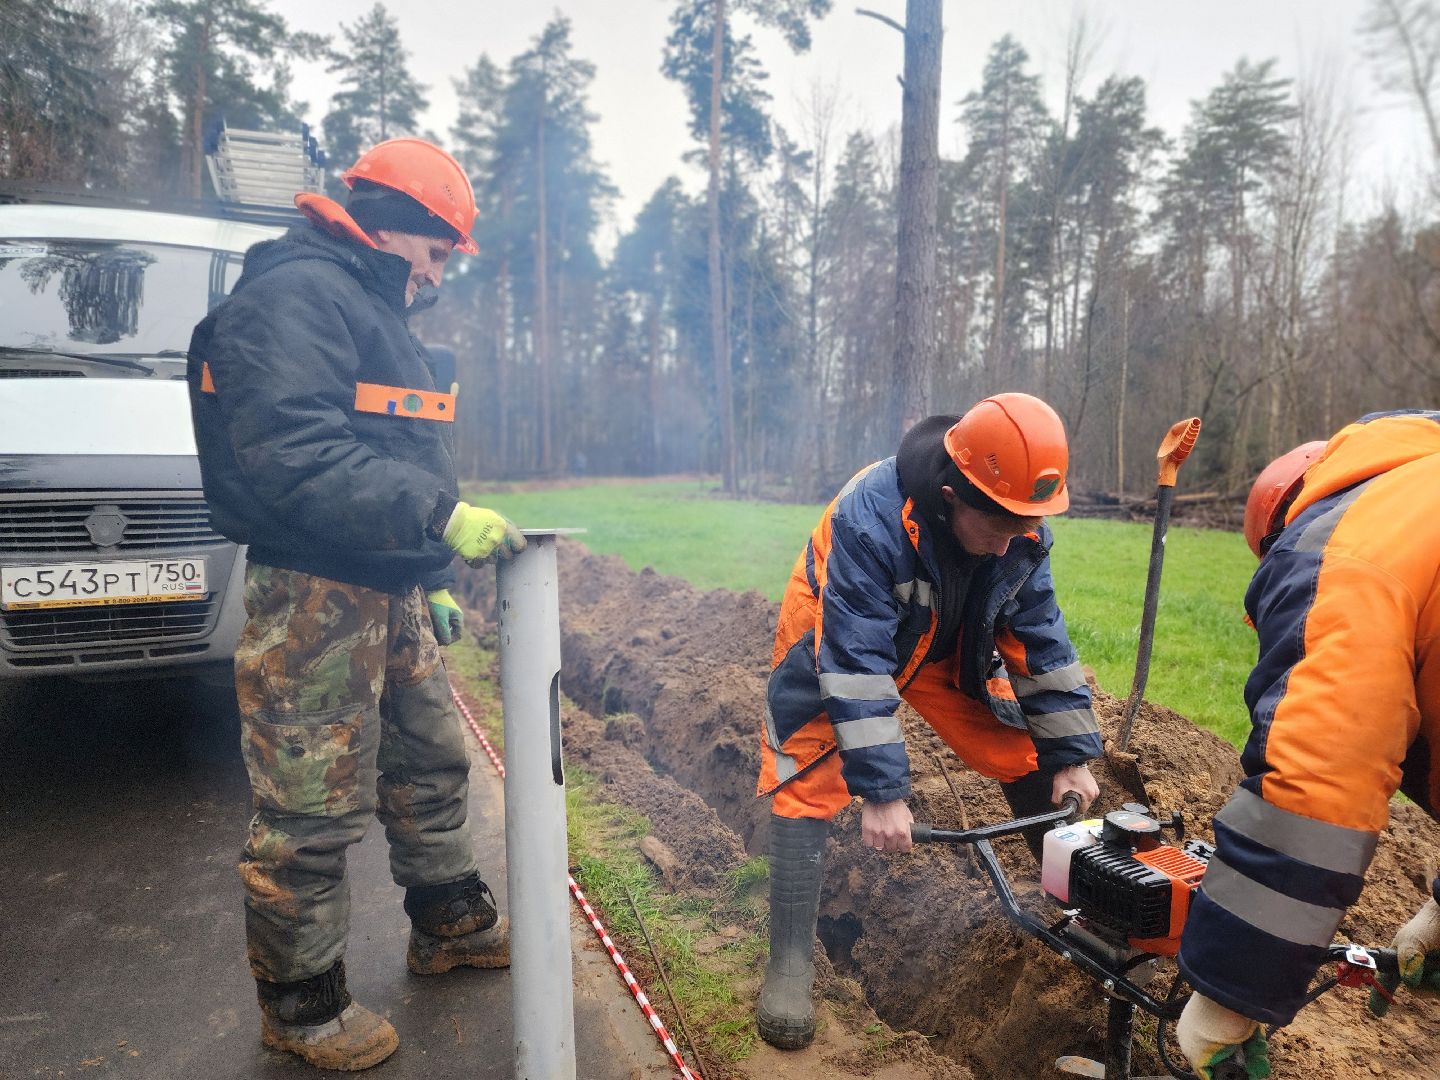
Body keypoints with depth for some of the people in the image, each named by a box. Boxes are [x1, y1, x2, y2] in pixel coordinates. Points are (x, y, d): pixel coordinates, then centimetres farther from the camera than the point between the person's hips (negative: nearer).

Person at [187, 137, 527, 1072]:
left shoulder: (379, 314, 21)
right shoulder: (297, 294, -12)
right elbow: (294, 457, -26)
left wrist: (432, 579, 20)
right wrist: (442, 516, -30)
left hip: (391, 594, 10)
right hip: (315, 599, -10)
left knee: (432, 765, 19)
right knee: (310, 813, 1)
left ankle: (453, 922, 37)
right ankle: (301, 1002, 20)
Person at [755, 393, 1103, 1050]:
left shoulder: (1022, 530, -21)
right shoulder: (869, 519, -39)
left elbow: (1041, 638, -9)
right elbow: (857, 662, -38)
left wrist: (1071, 755, -6)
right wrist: (881, 791, -37)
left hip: (947, 644, 5)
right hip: (839, 640, -4)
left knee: (1033, 759, 3)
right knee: (808, 786, -15)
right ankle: (790, 964, -2)